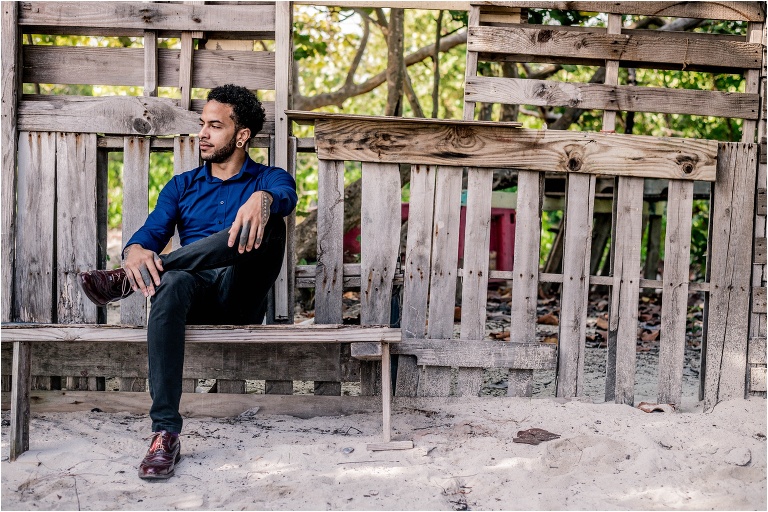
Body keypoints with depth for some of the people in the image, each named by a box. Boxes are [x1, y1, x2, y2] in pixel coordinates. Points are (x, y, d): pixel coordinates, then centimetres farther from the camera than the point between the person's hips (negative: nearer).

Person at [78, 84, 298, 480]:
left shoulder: (269, 179, 14)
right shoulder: (182, 186, 23)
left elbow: (286, 196, -12)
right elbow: (152, 231, 7)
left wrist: (262, 199, -38)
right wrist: (135, 251, -20)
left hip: (241, 300, -2)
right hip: (196, 298, 2)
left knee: (267, 222, -30)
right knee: (170, 283, -37)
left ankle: (126, 281, -28)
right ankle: (165, 434, -41)